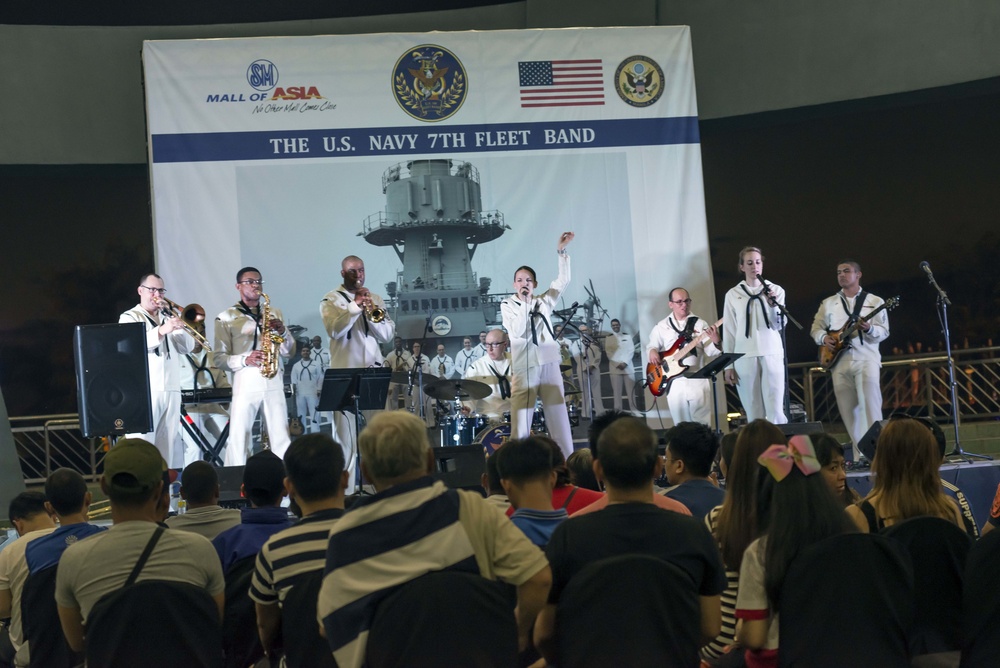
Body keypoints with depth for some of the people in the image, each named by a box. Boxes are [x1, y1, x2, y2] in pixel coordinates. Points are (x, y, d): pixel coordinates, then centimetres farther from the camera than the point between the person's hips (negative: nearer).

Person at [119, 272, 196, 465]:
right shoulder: (130, 317, 6)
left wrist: (178, 327, -6)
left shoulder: (168, 319, 22)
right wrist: (161, 331, -25)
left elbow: (188, 347, 11)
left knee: (166, 446, 4)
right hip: (144, 391, -5)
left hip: (171, 390, 6)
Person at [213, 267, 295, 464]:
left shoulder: (274, 313, 16)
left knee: (281, 439, 3)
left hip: (274, 383, 3)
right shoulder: (226, 318, 4)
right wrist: (244, 360, -17)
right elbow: (218, 357, -1)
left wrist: (282, 332, -5)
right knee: (238, 439, -5)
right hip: (245, 385, -3)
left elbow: (289, 352, 13)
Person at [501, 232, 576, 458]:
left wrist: (561, 251, -1)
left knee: (559, 421, 3)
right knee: (521, 423, -6)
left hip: (549, 365, 3)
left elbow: (563, 280, 7)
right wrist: (524, 303, -9)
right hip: (524, 368, -3)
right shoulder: (507, 305, 7)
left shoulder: (544, 301, 15)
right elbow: (517, 331, -8)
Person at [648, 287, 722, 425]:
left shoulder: (700, 324, 5)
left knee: (702, 425, -3)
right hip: (674, 382, 1)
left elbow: (710, 352, -1)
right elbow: (651, 346, 14)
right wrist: (652, 352, -10)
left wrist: (716, 342, -23)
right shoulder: (661, 326, 9)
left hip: (698, 381, -1)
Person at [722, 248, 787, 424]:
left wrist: (773, 306, -20)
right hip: (744, 357, 0)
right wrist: (728, 364, 3)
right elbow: (728, 331, 8)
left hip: (772, 355, 0)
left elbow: (779, 325, -1)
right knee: (753, 413, 1)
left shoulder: (775, 290, 8)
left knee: (775, 412, -8)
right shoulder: (733, 295, 8)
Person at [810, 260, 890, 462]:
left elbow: (884, 332, 0)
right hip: (839, 360, 3)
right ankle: (860, 454, 9)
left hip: (866, 359, -3)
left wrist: (869, 329, -20)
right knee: (848, 410, 2)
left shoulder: (875, 301, 6)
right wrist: (824, 338, -4)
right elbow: (815, 328, 16)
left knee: (870, 405, -16)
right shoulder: (828, 303, 16)